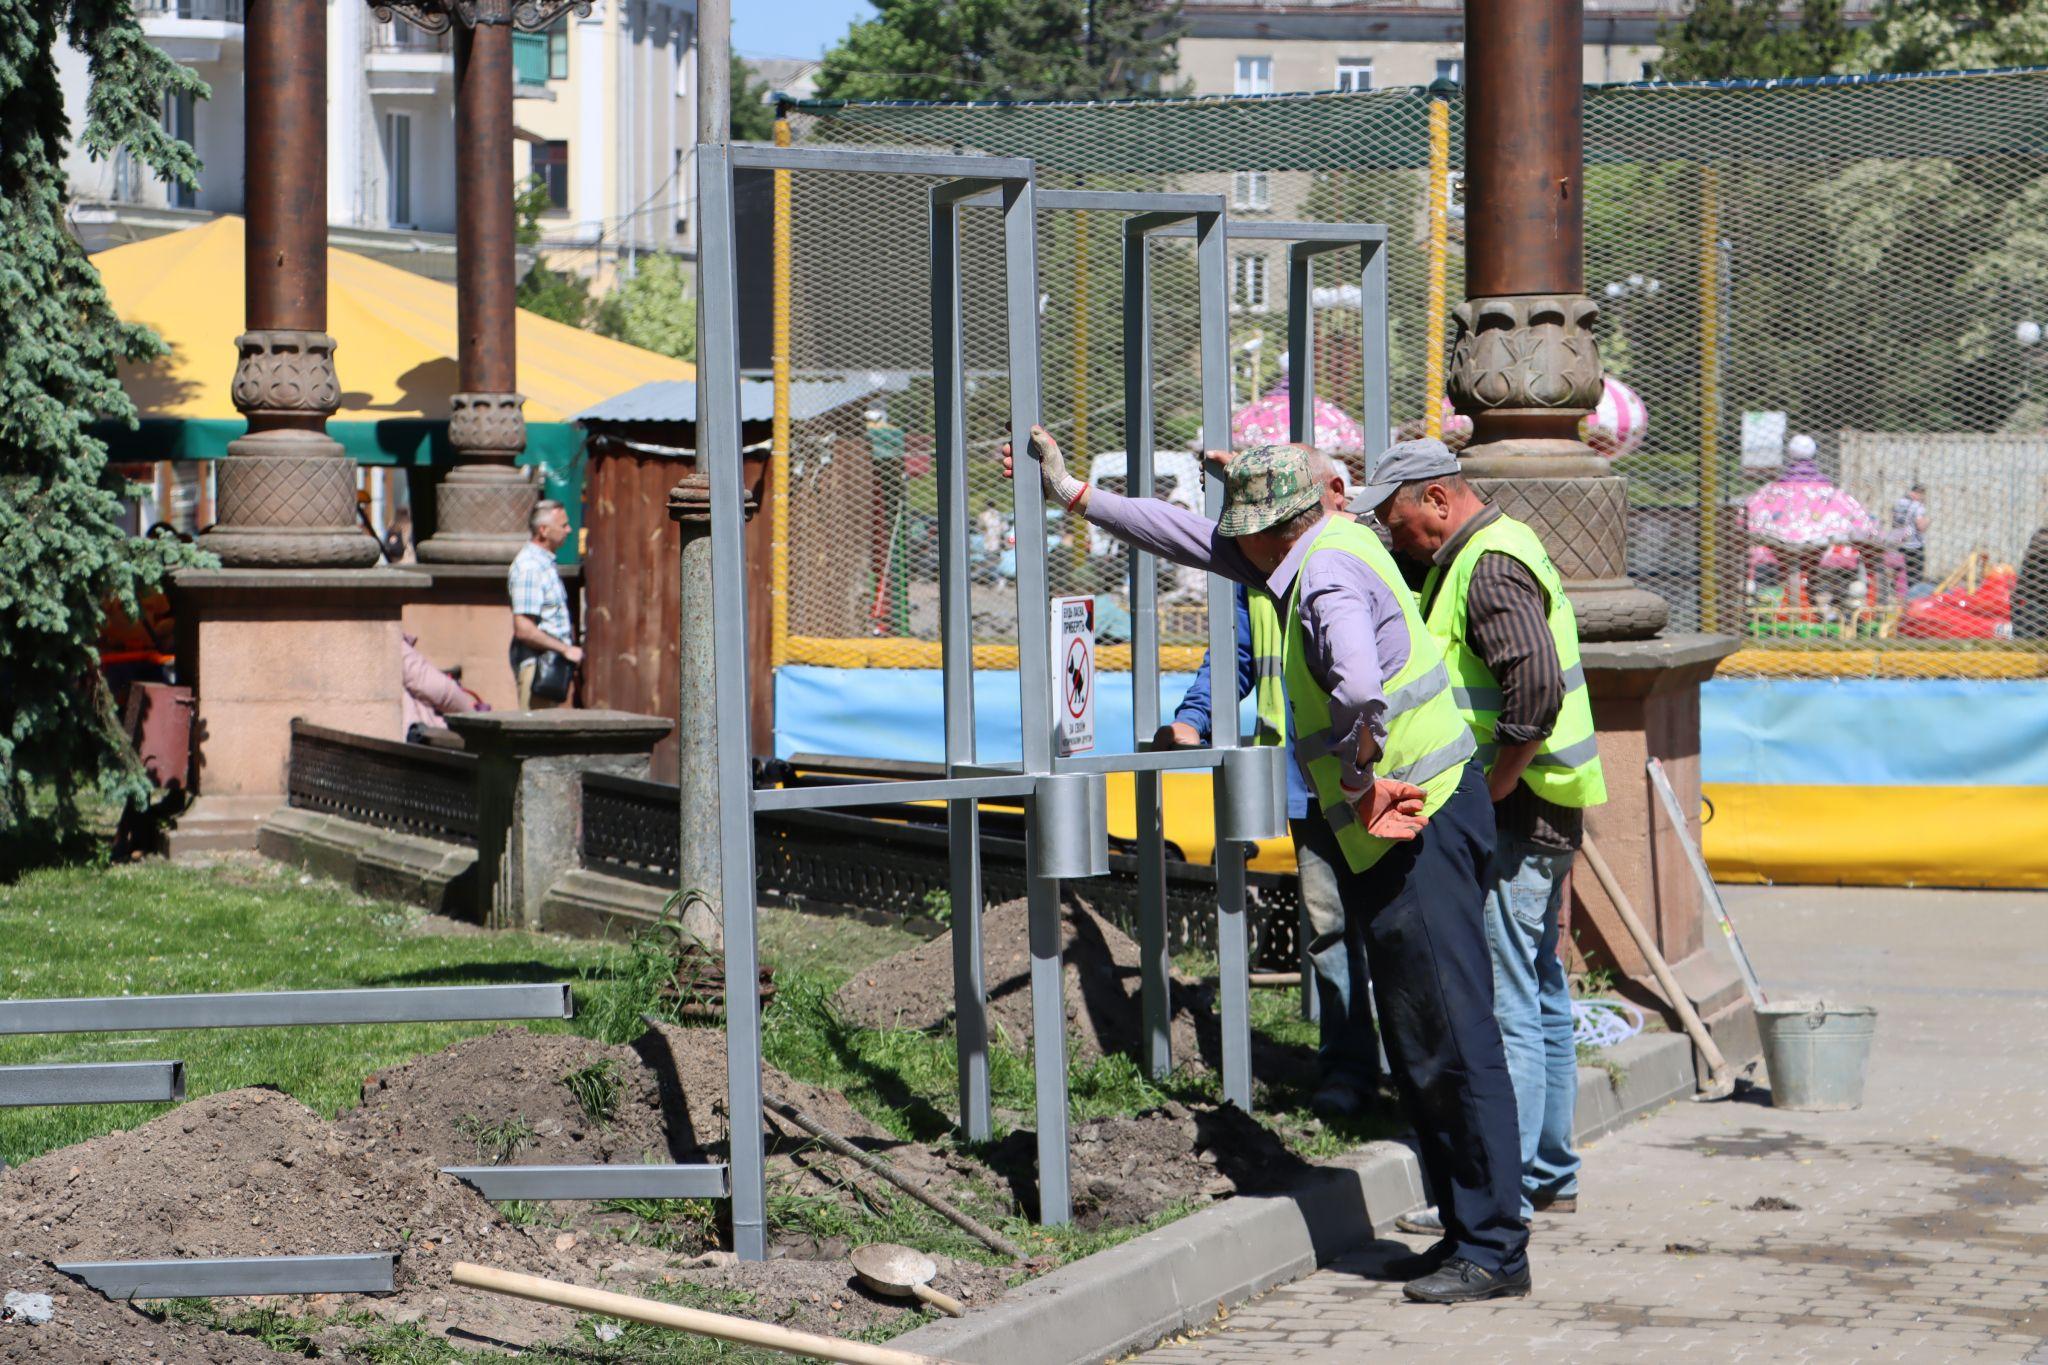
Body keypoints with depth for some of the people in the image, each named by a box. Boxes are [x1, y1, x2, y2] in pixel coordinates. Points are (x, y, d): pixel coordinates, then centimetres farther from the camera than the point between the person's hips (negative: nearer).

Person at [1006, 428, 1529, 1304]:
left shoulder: (1330, 575, -18)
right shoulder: (1308, 552, 12)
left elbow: (1360, 687, -36)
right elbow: (1186, 535, 24)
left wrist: (1356, 773, -19)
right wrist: (1076, 495, 28)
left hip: (1421, 827, -10)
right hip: (1380, 836, 10)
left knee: (1454, 1042, -8)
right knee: (1414, 1048, 13)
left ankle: (1495, 1251, -5)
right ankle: (1464, 1234, 18)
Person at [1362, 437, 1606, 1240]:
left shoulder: (1491, 566, -16)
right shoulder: (1482, 554, 17)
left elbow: (1537, 686, -28)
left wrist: (1491, 787, -20)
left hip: (1512, 814, -11)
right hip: (1536, 813, 11)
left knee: (1504, 1002, -8)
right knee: (1540, 994, 15)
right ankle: (1550, 1174, 23)